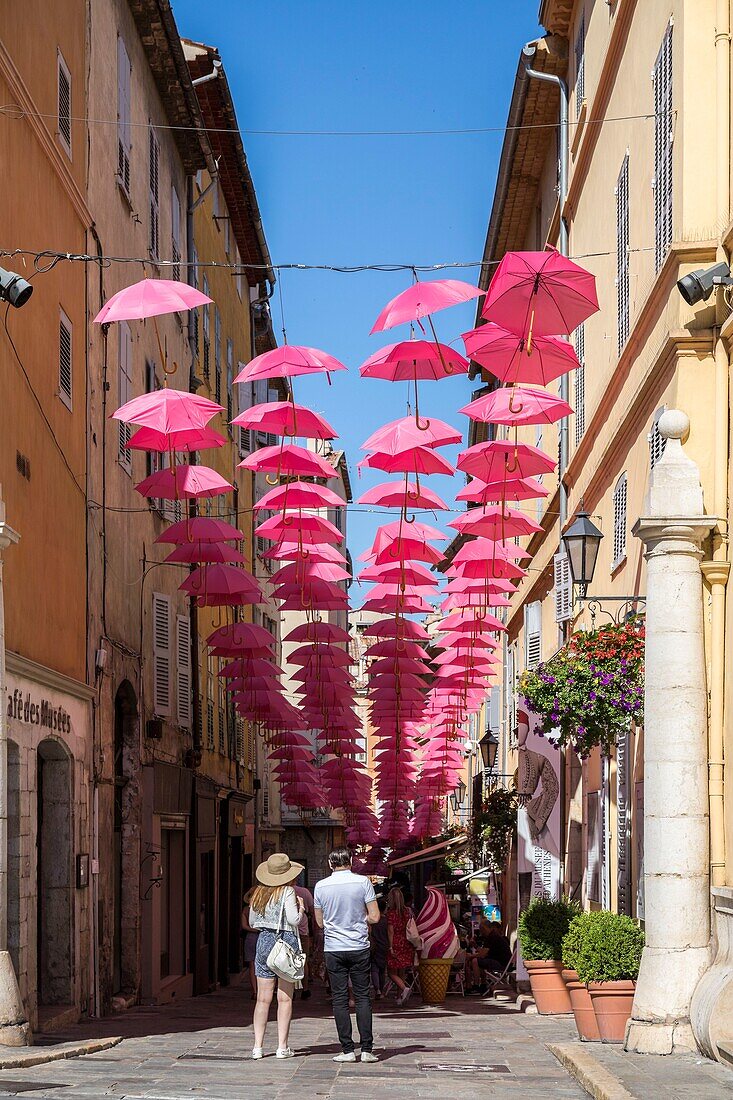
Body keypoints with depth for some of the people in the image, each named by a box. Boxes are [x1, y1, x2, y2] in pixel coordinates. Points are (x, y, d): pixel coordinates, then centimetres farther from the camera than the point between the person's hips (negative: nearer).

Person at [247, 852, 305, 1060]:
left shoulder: (259, 892, 8)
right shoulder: (287, 892, -9)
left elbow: (252, 921, 15)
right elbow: (294, 920, -15)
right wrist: (300, 908, 3)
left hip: (264, 940, 5)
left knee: (263, 998, 6)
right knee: (284, 998, 0)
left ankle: (258, 1045, 3)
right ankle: (282, 1047, -1)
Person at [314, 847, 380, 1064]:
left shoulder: (321, 886, -1)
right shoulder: (363, 882, -5)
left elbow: (320, 922, 9)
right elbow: (374, 917, -5)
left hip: (333, 948, 0)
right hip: (359, 947, 0)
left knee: (339, 999, 4)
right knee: (362, 997, 5)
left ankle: (347, 1050, 1)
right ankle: (366, 1049, 1)